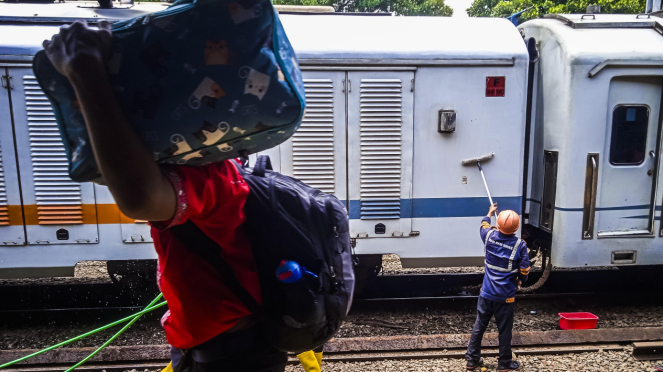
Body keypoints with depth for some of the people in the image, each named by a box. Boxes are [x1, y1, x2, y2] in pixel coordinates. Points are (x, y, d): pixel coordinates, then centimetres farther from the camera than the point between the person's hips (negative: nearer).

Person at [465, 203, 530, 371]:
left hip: (486, 293, 3)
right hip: (505, 296, -3)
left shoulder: (489, 236, -6)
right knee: (504, 330, 10)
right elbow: (524, 270, -10)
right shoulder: (520, 245, -14)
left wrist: (490, 212, 37)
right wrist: (520, 280, 13)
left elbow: (484, 225, 19)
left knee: (479, 326, 12)